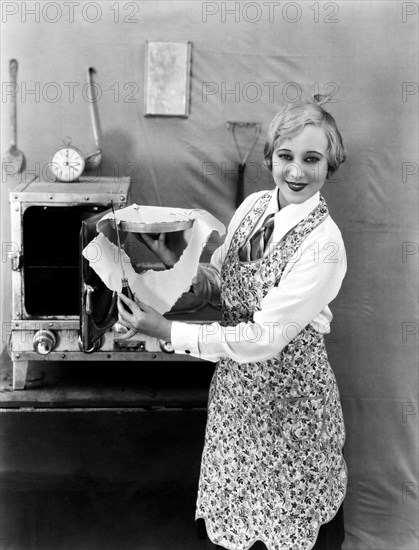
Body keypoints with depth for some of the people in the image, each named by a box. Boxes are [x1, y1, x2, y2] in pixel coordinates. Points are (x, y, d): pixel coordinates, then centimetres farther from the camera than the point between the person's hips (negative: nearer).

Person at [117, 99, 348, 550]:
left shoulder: (323, 243, -24)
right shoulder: (253, 206, -4)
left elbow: (265, 338, -25)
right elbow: (220, 284, 6)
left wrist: (167, 331, -23)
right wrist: (173, 260, -13)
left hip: (288, 389, -5)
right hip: (234, 378, 6)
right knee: (236, 503, 23)